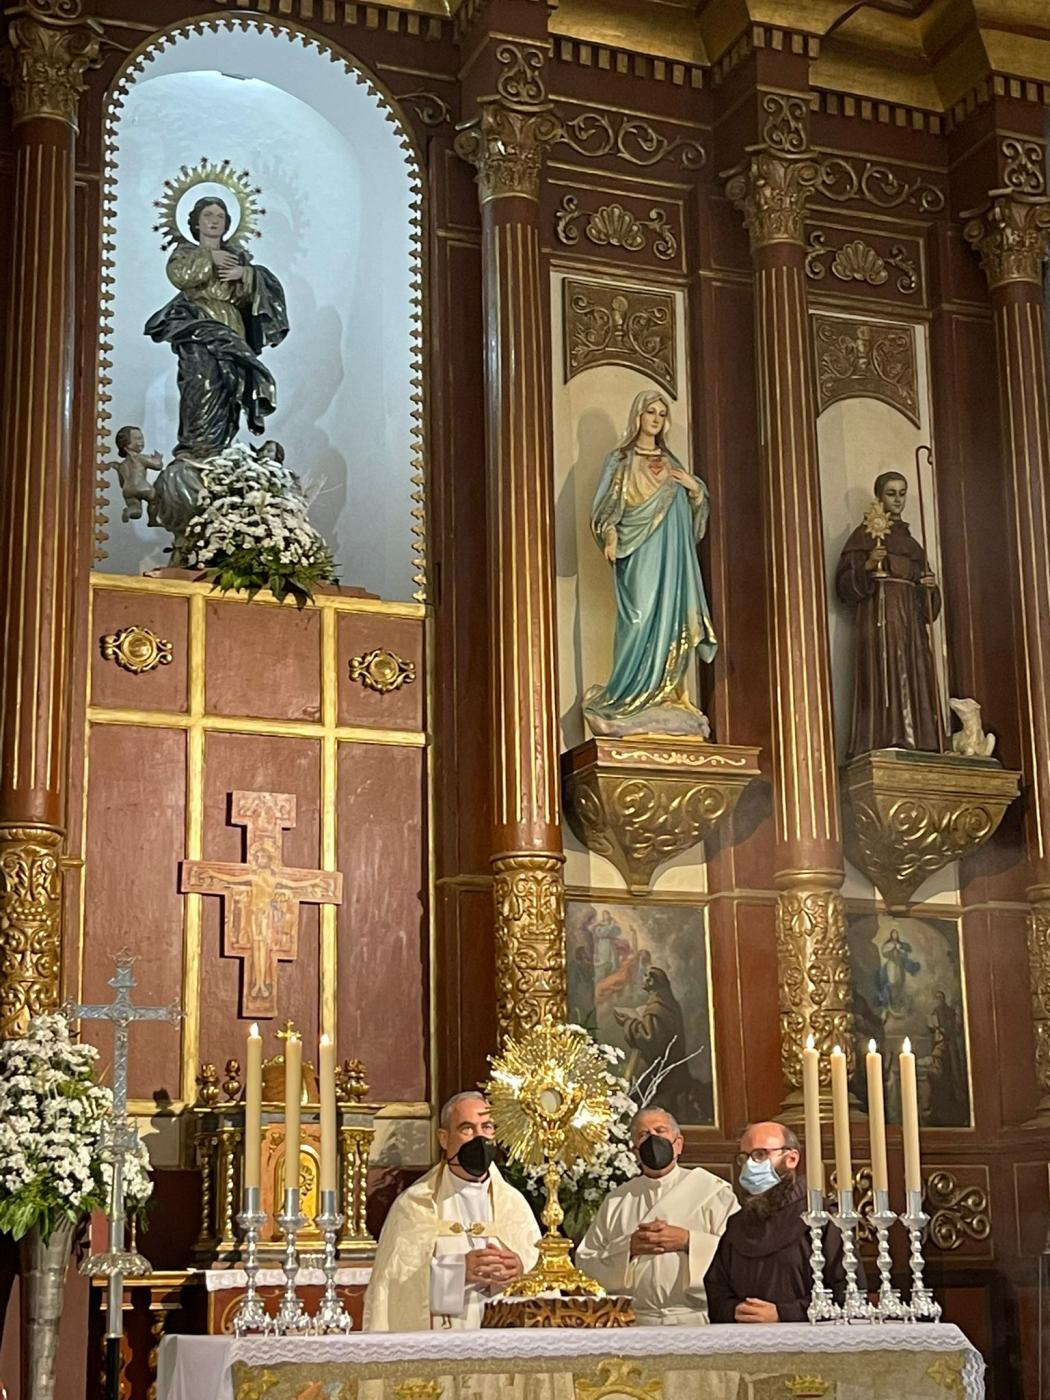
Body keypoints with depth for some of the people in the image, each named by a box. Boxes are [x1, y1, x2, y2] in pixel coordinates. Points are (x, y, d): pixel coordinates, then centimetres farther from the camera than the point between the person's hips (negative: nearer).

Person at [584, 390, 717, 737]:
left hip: (673, 555, 5)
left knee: (671, 619, -1)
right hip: (640, 555, -5)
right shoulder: (622, 459, 6)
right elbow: (608, 503, -3)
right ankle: (634, 700, -11)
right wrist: (610, 535, -17)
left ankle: (666, 699, 1)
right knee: (642, 620, -12)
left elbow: (690, 510, 23)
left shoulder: (671, 462, 20)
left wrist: (695, 487, 3)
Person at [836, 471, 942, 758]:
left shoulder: (910, 541, 24)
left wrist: (929, 585, 2)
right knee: (885, 678, -17)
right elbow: (846, 583, -3)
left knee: (914, 682, -2)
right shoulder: (866, 534, 6)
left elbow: (925, 597, 24)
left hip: (911, 621, 7)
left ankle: (914, 744, -5)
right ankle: (885, 743, -24)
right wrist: (868, 566, -20)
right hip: (880, 614, -6)